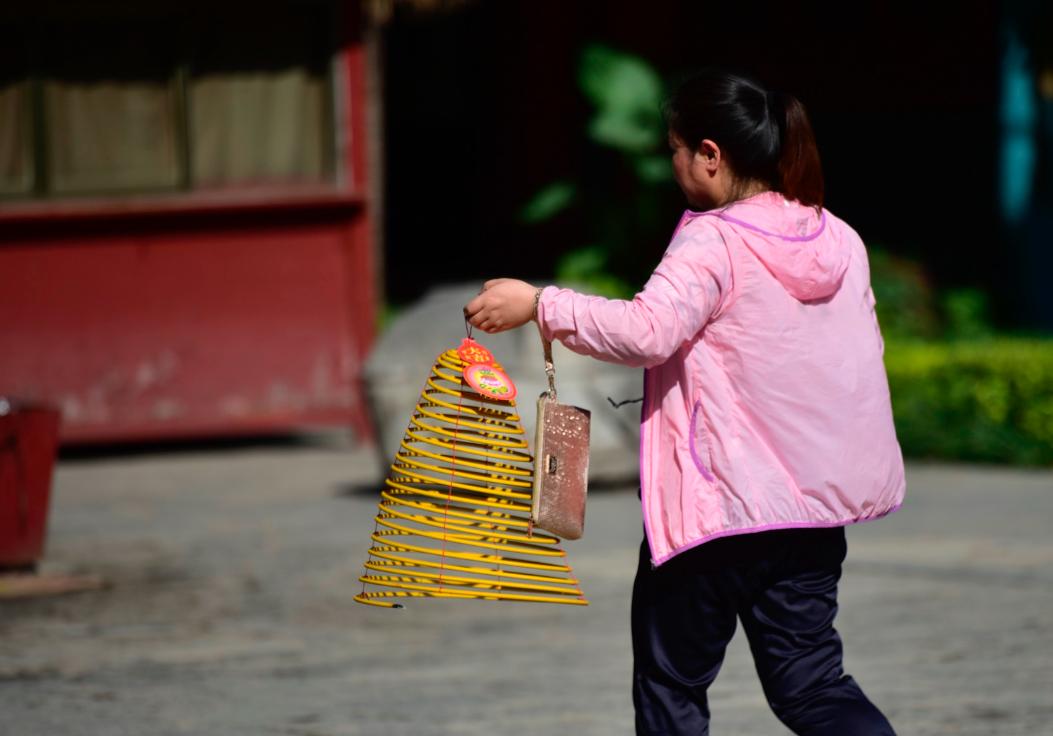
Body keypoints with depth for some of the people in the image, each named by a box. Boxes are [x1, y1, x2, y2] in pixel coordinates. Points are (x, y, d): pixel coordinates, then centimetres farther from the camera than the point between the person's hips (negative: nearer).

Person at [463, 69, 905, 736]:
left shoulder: (713, 242, -15)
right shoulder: (841, 241, 7)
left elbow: (647, 331, -30)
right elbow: (862, 360, 15)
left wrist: (540, 306, -24)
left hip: (718, 503, -6)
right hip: (815, 505, 7)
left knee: (671, 681, 9)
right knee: (810, 683, 10)